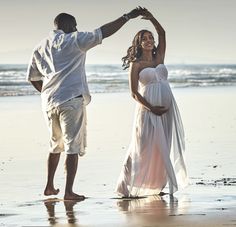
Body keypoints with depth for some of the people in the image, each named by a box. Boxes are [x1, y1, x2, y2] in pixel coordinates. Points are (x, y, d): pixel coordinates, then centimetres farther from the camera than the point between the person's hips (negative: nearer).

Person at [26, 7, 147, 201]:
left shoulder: (40, 48, 15)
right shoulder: (73, 40, -4)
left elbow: (32, 77, 21)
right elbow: (103, 32, -8)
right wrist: (128, 17, -4)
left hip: (49, 103, 7)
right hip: (71, 100, -7)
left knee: (56, 145, 21)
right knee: (73, 146, -4)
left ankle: (49, 187, 26)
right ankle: (69, 191, -8)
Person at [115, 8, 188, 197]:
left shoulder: (159, 57, 13)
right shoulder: (136, 64, -1)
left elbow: (162, 33, 5)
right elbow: (134, 93, -6)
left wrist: (152, 19, -8)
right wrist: (151, 108, -16)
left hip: (167, 109, 5)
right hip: (147, 110, -5)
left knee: (162, 148, 5)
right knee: (144, 148, -6)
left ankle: (156, 186, 12)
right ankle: (127, 186, 0)